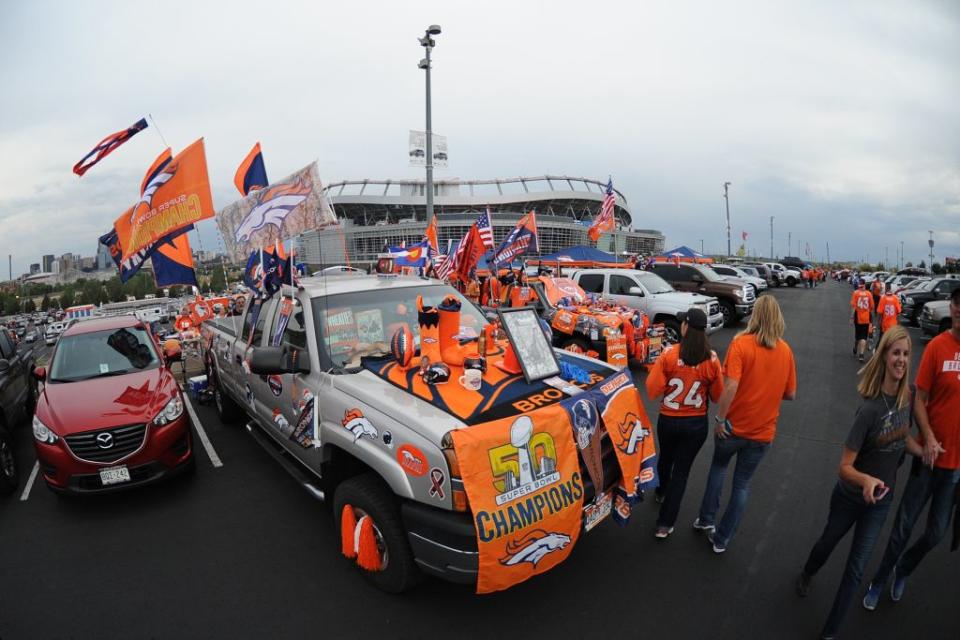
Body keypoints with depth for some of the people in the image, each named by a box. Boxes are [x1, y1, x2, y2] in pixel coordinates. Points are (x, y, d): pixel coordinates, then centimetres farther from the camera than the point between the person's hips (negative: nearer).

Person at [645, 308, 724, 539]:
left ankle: (661, 492, 55)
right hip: (697, 424, 0)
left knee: (665, 458, 27)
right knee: (681, 470, 11)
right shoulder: (712, 359, -11)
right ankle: (665, 524, 14)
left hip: (668, 420, 0)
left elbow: (652, 390, -16)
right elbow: (717, 396, -3)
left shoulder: (669, 354, -16)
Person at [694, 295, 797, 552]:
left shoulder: (741, 343, -17)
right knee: (742, 483, 15)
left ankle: (706, 518, 27)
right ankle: (722, 539, 24)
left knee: (718, 467, 25)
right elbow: (790, 394, 3)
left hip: (734, 426, -2)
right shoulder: (786, 351, -3)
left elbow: (730, 387, -25)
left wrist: (719, 418, -15)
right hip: (763, 431, 3)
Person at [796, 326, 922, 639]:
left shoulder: (907, 397, -12)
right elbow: (845, 466, -26)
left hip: (881, 499, 4)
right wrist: (866, 479, -44)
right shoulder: (870, 408, -28)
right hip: (850, 496, -4)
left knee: (857, 567, 7)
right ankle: (807, 575, 54)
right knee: (828, 542, 21)